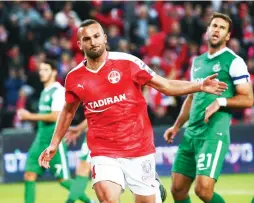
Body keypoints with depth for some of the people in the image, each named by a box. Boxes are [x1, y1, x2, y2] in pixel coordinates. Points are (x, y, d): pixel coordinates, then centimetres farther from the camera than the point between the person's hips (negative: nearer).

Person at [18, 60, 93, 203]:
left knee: (63, 179, -4)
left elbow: (56, 116, -20)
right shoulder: (45, 92, 17)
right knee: (29, 175, -1)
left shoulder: (58, 91, -10)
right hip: (41, 139, 9)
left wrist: (30, 116, -18)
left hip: (54, 141, -8)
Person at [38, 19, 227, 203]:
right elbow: (68, 111, 20)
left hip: (139, 149, 0)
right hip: (104, 154, 0)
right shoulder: (75, 78, 1)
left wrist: (199, 86, -14)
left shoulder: (127, 62, -6)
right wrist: (54, 144, 22)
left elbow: (166, 86, -2)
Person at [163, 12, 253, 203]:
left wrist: (221, 102, -18)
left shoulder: (233, 62, -3)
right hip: (191, 132, 7)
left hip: (214, 132, -7)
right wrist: (176, 127, 25)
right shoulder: (198, 62, 18)